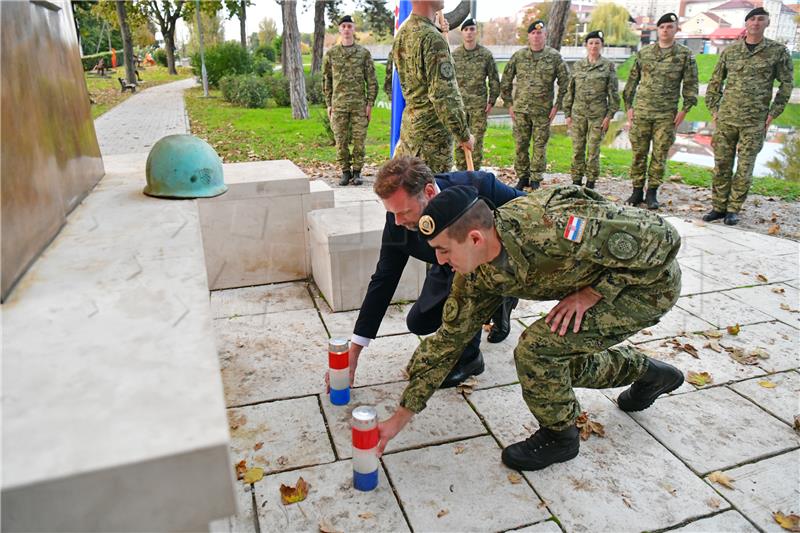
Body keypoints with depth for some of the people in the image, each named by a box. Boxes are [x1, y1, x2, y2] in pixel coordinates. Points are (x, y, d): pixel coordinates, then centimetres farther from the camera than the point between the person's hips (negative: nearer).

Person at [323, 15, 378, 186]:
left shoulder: (364, 53, 4)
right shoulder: (331, 54, 7)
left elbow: (371, 80, 4)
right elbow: (326, 80, 10)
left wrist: (370, 103, -3)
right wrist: (328, 104, 5)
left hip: (359, 104, -1)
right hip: (338, 104, 1)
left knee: (359, 139, 1)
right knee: (341, 141, 2)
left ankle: (357, 172, 12)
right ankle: (345, 172, 13)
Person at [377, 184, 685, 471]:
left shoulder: (553, 230, -38)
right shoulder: (477, 275, -14)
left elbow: (660, 238, -27)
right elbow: (449, 338, -5)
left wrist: (594, 294, -24)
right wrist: (400, 418, -3)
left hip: (652, 280, -7)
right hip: (594, 283, 7)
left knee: (536, 348, -20)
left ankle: (559, 435, 7)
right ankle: (647, 372, 35)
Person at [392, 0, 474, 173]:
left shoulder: (402, 33, 9)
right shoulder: (432, 38, -19)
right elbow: (444, 95, -21)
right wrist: (464, 135, -13)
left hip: (409, 125, 9)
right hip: (432, 130, -9)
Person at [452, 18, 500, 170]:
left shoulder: (486, 54, 1)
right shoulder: (454, 54, 4)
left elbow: (494, 80, 3)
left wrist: (491, 101, -2)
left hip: (479, 104, -1)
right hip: (459, 103, 1)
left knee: (477, 140, 1)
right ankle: (461, 172, 15)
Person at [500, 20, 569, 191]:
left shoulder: (554, 57, 1)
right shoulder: (518, 56, 4)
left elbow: (565, 82, 4)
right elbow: (505, 81, 11)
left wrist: (557, 105, -2)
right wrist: (509, 103, 6)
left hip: (543, 111, -1)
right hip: (520, 109, 2)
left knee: (540, 145, 3)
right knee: (520, 145, 5)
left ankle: (535, 179, 13)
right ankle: (522, 177, 18)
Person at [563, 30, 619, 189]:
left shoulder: (608, 66, 2)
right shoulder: (577, 66, 9)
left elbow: (613, 92, 1)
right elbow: (570, 91, 11)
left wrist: (610, 115, -6)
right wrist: (568, 114, 6)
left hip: (598, 114, -2)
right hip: (578, 113, 2)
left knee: (593, 150, 0)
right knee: (577, 149, 4)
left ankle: (591, 183, 9)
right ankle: (576, 181, 13)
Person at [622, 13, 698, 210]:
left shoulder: (685, 55, 5)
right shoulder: (644, 53, 10)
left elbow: (691, 84, 6)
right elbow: (632, 81, 14)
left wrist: (685, 109, -3)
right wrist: (629, 106, 8)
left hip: (666, 115, -1)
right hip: (641, 112, 1)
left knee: (660, 154, 1)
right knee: (638, 152, 2)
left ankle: (652, 192, 10)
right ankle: (637, 190, 12)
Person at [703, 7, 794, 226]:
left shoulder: (778, 51, 3)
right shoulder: (729, 51, 8)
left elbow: (786, 84, 7)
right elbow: (715, 82, 15)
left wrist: (773, 114, 0)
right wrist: (714, 110, 7)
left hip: (755, 122, -2)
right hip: (725, 119, 2)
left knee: (745, 168, 1)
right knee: (721, 165, 3)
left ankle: (733, 210, 9)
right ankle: (718, 207, 12)